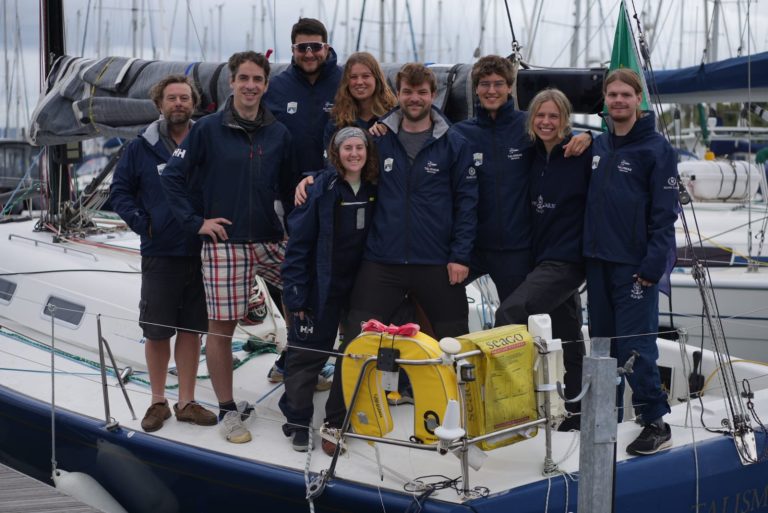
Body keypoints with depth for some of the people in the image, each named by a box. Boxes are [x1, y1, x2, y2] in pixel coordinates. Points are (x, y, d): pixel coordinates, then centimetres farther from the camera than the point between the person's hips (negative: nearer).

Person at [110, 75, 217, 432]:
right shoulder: (142, 148, 0)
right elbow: (120, 190, 5)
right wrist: (141, 222, -8)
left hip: (200, 252, 1)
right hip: (159, 254, -1)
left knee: (191, 329, 8)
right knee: (157, 331, 5)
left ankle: (186, 402, 19)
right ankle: (158, 401, 20)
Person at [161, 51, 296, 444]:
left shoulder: (278, 134, 8)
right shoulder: (208, 129, -4)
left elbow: (288, 188, 16)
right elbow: (172, 176, -3)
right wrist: (196, 221, -7)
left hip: (270, 242, 4)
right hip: (224, 244, -4)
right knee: (221, 329, 0)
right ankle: (227, 411, 12)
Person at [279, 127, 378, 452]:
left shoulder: (374, 189, 2)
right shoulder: (322, 187, -12)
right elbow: (299, 242, -11)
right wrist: (295, 294, -14)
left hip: (361, 287, 5)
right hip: (321, 287, -5)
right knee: (308, 352, 2)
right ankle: (297, 420, 17)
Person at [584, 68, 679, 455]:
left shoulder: (656, 148, -7)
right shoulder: (598, 146, 12)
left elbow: (665, 213, -11)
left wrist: (653, 265, -17)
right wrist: (587, 252, 11)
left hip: (635, 264, -7)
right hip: (598, 260, 7)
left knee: (635, 345, -9)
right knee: (602, 341, 13)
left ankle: (656, 423, 0)